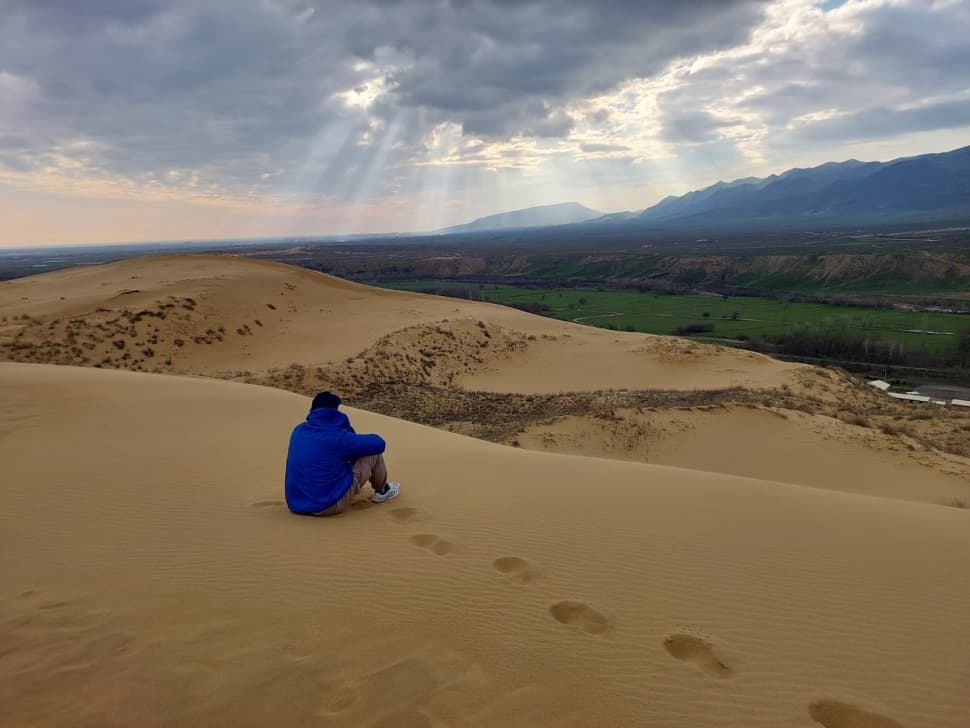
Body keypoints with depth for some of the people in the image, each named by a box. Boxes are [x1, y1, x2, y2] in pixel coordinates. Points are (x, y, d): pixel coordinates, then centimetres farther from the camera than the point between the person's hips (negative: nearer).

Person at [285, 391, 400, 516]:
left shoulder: (299, 431, 3)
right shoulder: (338, 436, -15)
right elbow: (379, 444, -3)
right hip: (329, 505, -6)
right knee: (373, 452, 7)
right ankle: (381, 491, 31)